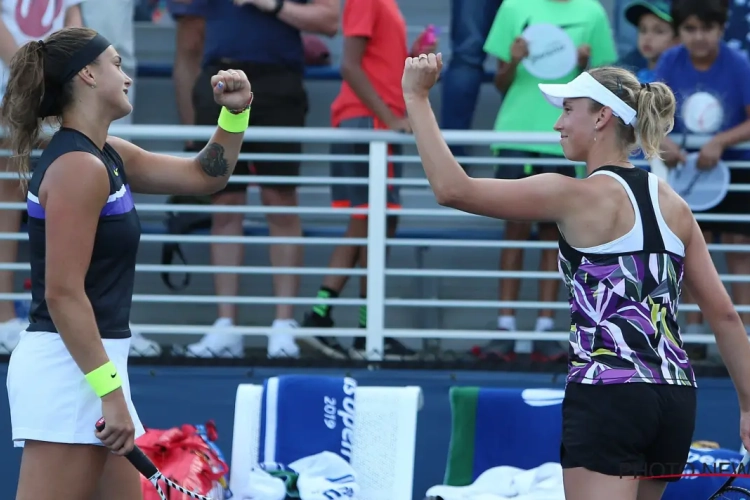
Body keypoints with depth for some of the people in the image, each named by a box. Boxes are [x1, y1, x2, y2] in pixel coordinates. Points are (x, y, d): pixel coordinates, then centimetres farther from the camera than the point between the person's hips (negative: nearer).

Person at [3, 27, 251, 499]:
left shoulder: (110, 157, 14)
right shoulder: (78, 167, -14)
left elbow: (205, 175, 26)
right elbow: (63, 293, -20)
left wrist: (235, 111, 10)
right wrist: (110, 389, -23)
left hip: (94, 362, 10)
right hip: (68, 367, -10)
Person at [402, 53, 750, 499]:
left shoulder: (579, 196, -7)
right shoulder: (674, 206, 12)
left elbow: (453, 189, -12)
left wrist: (416, 97, -4)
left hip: (607, 399, -7)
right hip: (676, 402, 7)